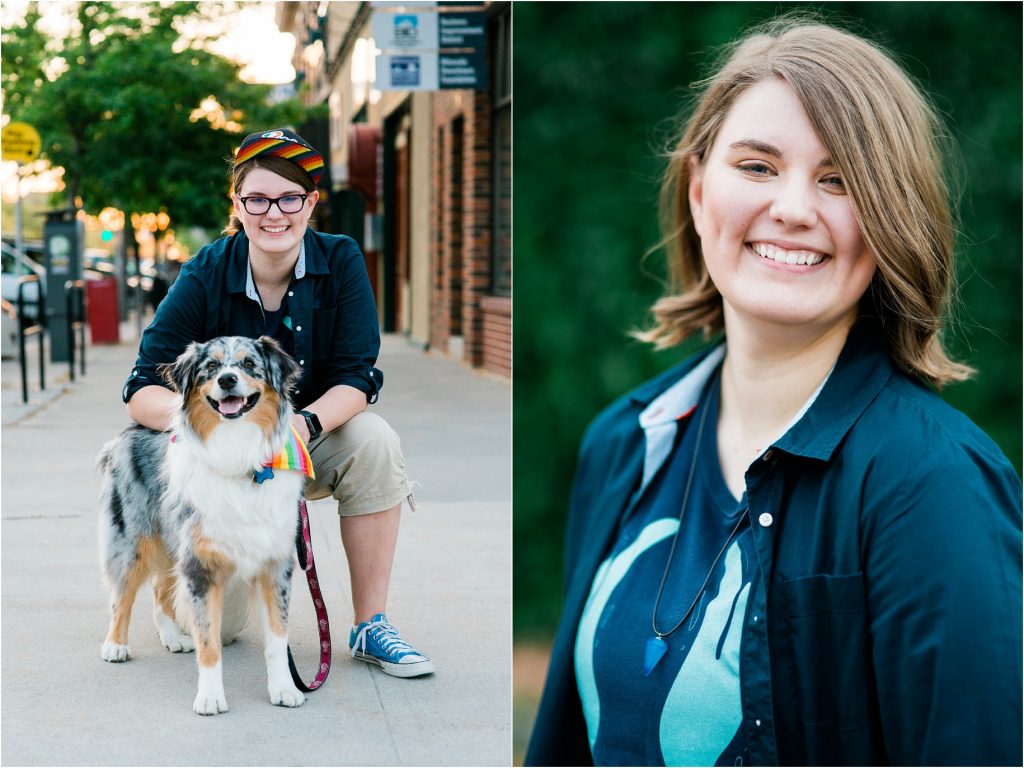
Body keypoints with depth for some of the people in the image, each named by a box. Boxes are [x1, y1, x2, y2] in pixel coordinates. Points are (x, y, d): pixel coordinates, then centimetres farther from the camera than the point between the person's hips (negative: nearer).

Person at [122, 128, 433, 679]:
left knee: (374, 441, -31)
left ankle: (370, 627, -21)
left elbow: (358, 377, -15)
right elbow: (142, 393, -18)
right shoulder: (207, 276, -15)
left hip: (312, 441, 1)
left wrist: (306, 423, -37)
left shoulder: (340, 262, -12)